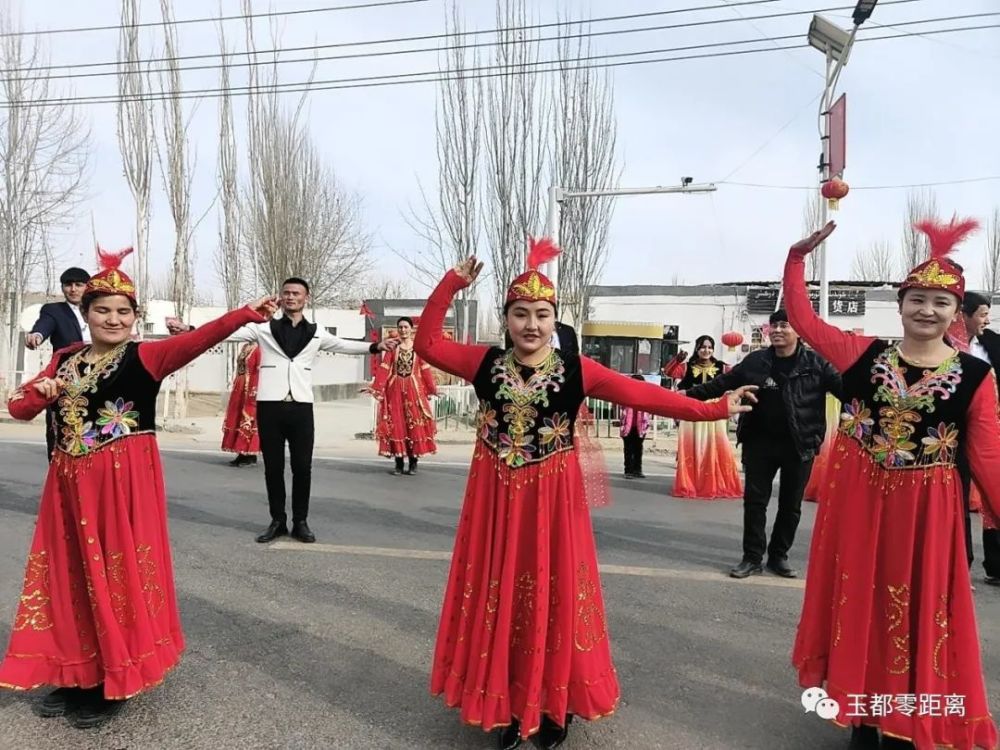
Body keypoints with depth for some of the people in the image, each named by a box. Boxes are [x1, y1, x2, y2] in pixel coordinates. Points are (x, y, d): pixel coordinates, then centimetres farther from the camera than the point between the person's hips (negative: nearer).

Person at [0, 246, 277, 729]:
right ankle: (78, 676, 28)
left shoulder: (145, 357, -6)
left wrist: (247, 314, -39)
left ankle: (116, 682, 15)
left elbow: (196, 340, -23)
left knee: (118, 575, 1)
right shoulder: (65, 360, 11)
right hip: (69, 481, 6)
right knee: (71, 576, 12)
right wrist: (41, 392, -10)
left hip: (123, 481, -6)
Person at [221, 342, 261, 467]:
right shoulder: (245, 347, 15)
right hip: (240, 390, 9)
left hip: (250, 390, -9)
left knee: (249, 420, -5)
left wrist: (254, 391, -21)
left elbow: (260, 372, -17)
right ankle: (243, 453, 14)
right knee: (237, 419, 9)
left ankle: (251, 455, 1)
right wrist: (235, 388, 16)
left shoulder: (258, 349, -12)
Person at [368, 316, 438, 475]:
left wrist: (433, 388, -1)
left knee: (415, 425, -2)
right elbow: (383, 369, 0)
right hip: (395, 390, 1)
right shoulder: (392, 346, 6)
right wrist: (375, 387, -8)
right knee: (396, 425, 1)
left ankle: (413, 463, 6)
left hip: (414, 389, -1)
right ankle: (399, 464, 9)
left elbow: (425, 370, 4)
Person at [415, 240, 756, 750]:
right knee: (499, 599, 10)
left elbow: (644, 396, -11)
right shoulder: (484, 363, -1)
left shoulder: (577, 371, -8)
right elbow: (427, 343, -1)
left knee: (553, 598, 8)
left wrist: (711, 410, -16)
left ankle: (554, 706, 28)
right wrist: (452, 283, -7)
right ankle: (506, 705, 27)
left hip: (552, 498, -1)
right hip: (495, 497, 2)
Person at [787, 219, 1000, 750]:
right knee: (859, 603, 12)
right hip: (858, 501, 1)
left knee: (916, 612, 10)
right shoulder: (863, 354, -1)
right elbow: (801, 316, 2)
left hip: (926, 508, -1)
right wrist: (798, 257, -3)